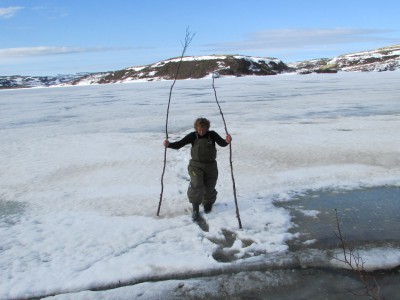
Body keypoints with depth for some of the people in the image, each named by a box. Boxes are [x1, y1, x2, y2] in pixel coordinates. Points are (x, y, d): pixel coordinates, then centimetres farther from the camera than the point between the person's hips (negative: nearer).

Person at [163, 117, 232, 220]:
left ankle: (208, 204, 39)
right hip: (196, 165, -1)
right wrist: (169, 144, -28)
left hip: (210, 166, 1)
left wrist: (227, 141, -42)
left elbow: (222, 143, -18)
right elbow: (179, 144, -9)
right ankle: (195, 210, -4)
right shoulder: (193, 136, -5)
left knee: (209, 188, 9)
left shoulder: (212, 135, -5)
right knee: (196, 186, -19)